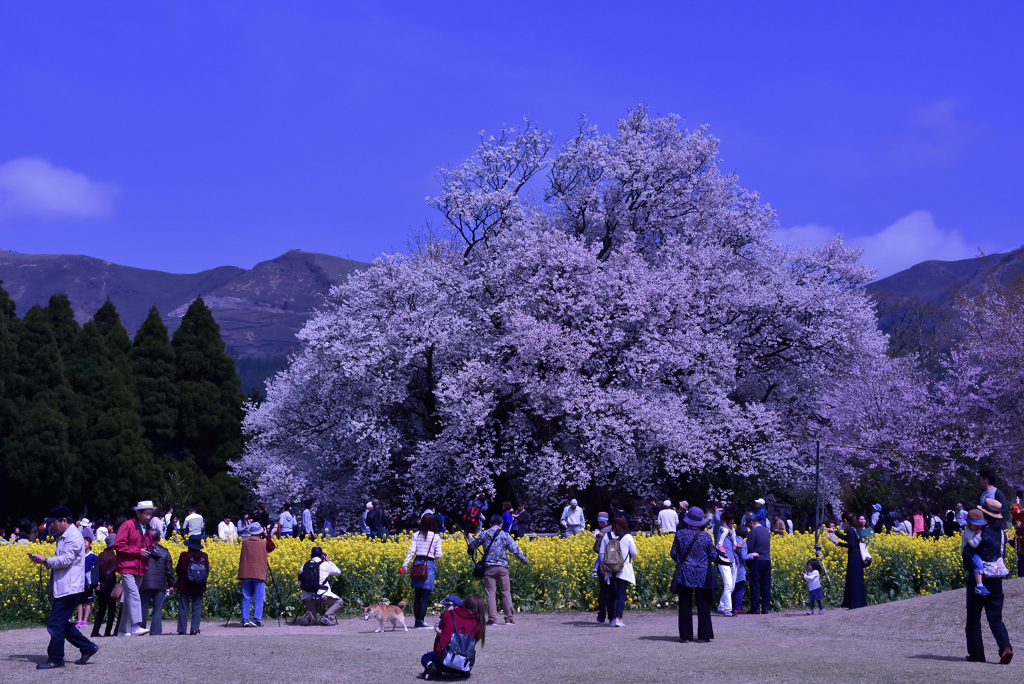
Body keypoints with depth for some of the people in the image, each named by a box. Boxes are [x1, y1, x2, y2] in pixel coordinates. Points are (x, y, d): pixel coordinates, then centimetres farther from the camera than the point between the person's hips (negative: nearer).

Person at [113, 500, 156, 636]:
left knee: (128, 600, 9)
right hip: (127, 567, -7)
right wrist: (138, 551, -15)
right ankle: (135, 626, -27)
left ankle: (123, 630, 12)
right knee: (134, 595, -20)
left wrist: (151, 550, 9)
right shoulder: (127, 526, -6)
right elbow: (118, 545, -13)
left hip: (140, 569, 7)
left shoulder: (147, 529, 18)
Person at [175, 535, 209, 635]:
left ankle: (182, 629, 2)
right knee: (197, 607, 7)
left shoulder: (184, 555, -10)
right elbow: (207, 572, 3)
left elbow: (178, 570, -4)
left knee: (183, 607, 4)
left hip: (185, 585, -2)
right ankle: (195, 629, 0)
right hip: (199, 586, 2)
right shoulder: (204, 556, -2)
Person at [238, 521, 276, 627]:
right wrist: (266, 535, 13)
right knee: (259, 598, 0)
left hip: (246, 574, 3)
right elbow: (272, 547, 15)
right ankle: (257, 619, -6)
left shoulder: (244, 542, 5)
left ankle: (244, 619, 2)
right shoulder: (263, 543, -2)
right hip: (259, 574, -3)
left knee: (246, 598, 6)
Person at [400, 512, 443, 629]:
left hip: (417, 563, 3)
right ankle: (420, 622, -10)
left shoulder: (416, 535, 2)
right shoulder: (436, 537, -3)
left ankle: (417, 621, 9)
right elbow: (438, 555, -2)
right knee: (426, 595, -3)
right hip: (429, 564, -3)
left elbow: (411, 551, -4)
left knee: (417, 595, 9)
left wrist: (405, 564, -2)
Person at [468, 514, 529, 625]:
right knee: (506, 592, 7)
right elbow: (515, 550, -1)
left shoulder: (483, 535, 5)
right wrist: (524, 560, 13)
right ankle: (509, 618, 8)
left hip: (489, 567, 1)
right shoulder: (505, 536, 1)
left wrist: (471, 539, 40)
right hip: (502, 567, 0)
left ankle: (492, 619, 0)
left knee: (490, 593, 3)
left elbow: (473, 546, 18)